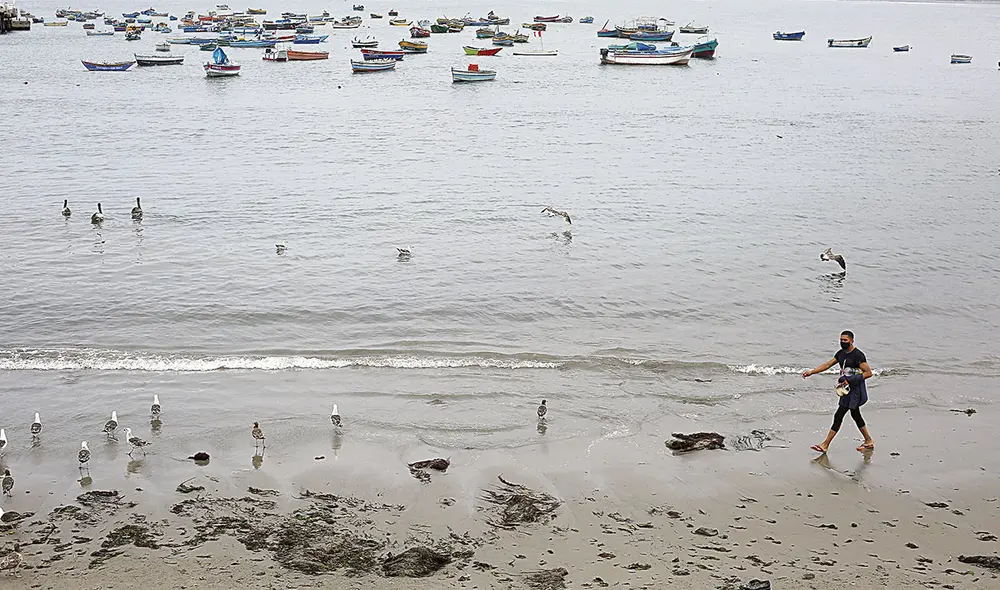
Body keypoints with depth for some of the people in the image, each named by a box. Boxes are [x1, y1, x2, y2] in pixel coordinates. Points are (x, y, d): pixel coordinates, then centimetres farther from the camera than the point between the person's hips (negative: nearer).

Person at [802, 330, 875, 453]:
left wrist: (851, 380, -23)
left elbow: (869, 372, -16)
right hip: (847, 388, 9)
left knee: (839, 416, -9)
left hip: (855, 388, -9)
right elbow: (827, 364, 13)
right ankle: (869, 442, 29)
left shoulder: (858, 355, -15)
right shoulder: (841, 353, 11)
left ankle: (825, 445, -7)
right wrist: (811, 372, 3)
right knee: (855, 415, 17)